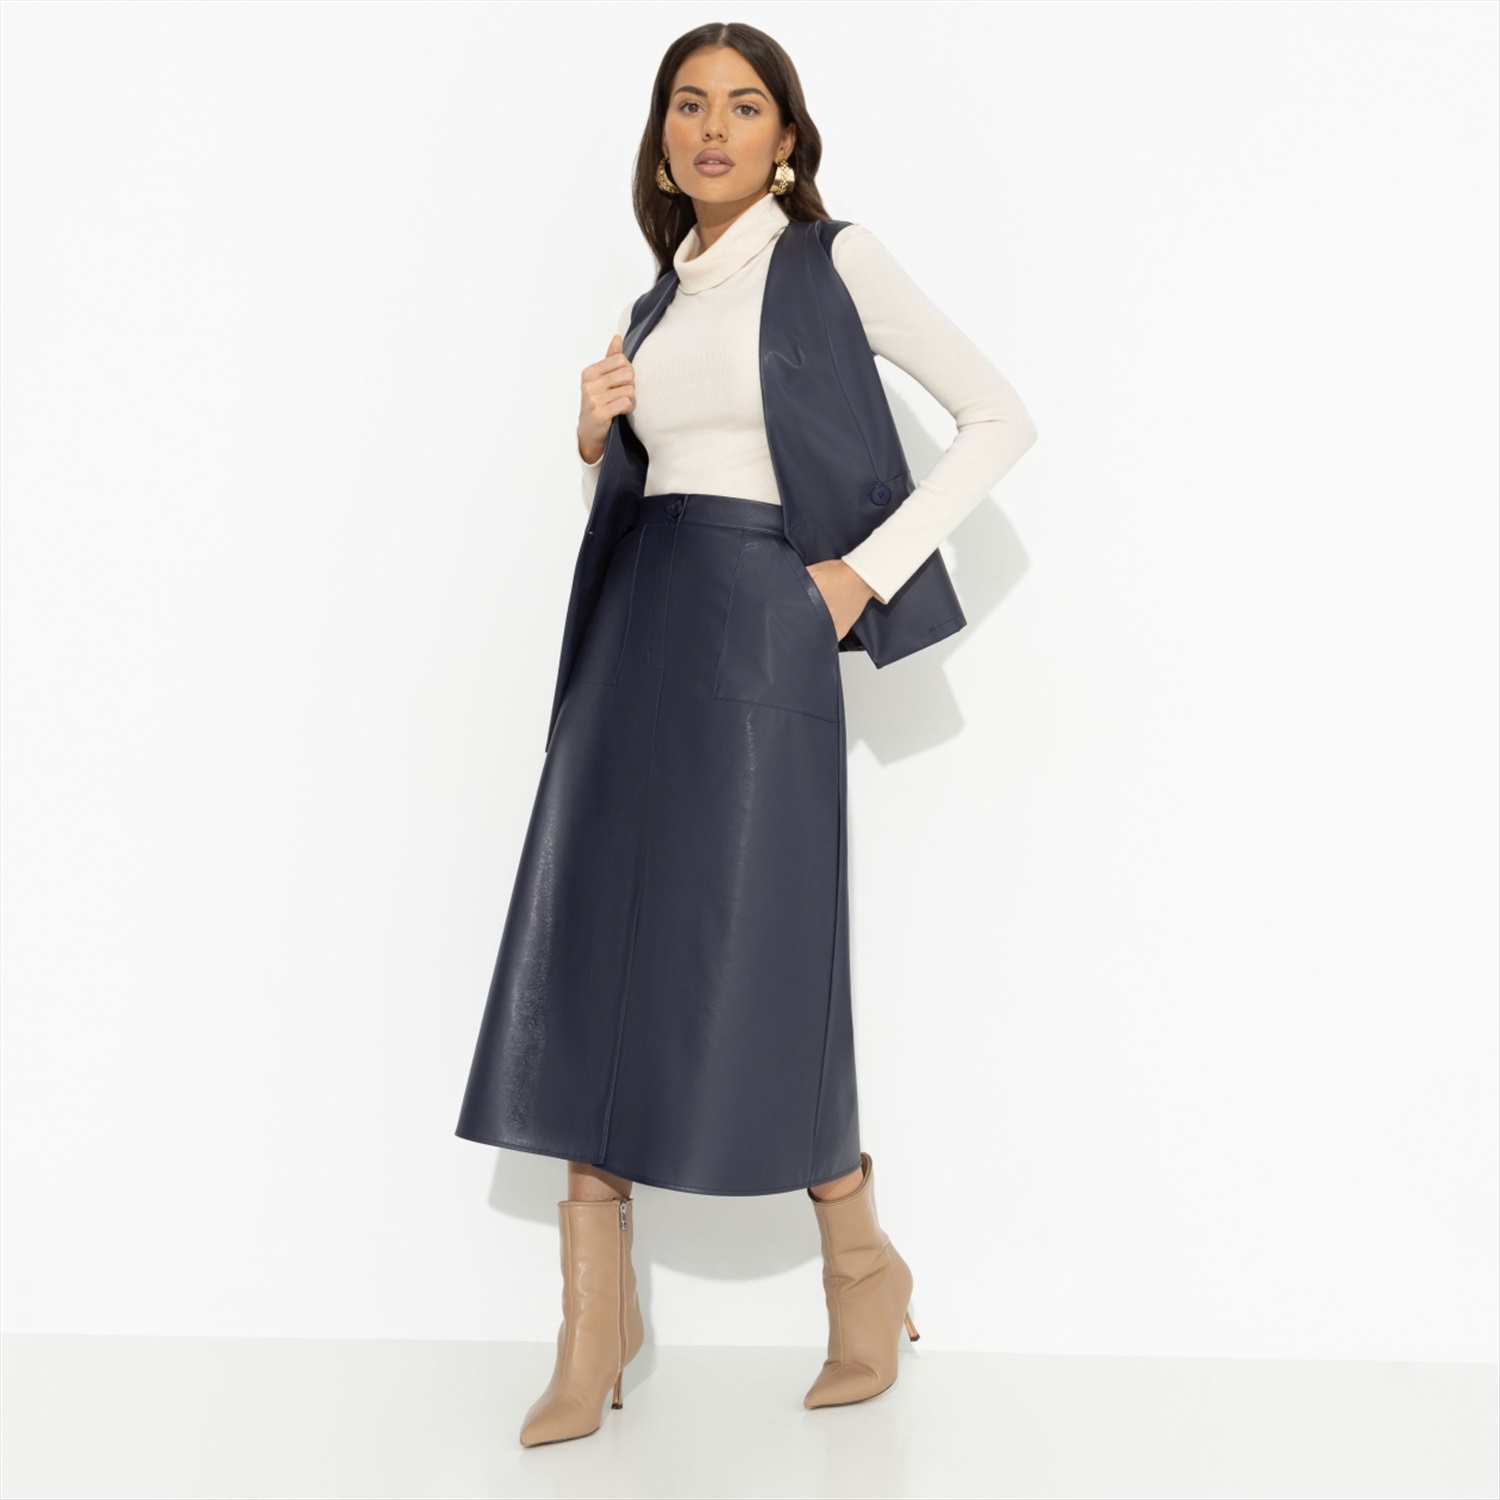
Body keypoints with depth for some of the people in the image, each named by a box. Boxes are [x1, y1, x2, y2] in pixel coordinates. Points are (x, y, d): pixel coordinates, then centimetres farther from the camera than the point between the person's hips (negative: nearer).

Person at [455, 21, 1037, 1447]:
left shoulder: (833, 260, 2)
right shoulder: (657, 302, 18)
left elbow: (1001, 418, -1)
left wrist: (867, 572, -8)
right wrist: (592, 439, 2)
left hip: (758, 627, -6)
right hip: (631, 628, 6)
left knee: (748, 965, -5)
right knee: (591, 950, -1)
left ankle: (861, 1262, 18)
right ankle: (596, 1322, 7)